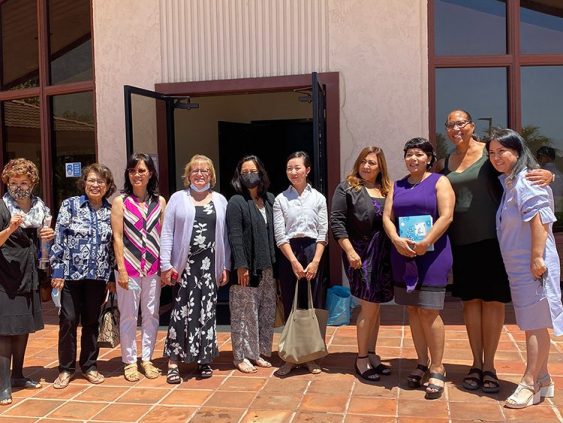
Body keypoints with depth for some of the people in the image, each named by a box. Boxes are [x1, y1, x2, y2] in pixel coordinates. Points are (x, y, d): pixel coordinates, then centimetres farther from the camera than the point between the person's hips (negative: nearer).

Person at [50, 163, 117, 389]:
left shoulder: (111, 211, 6)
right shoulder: (70, 205, -1)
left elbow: (113, 245, 9)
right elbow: (58, 238, -4)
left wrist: (113, 276, 8)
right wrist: (57, 270, -9)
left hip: (98, 275, 2)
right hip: (72, 273, -2)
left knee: (92, 321, 11)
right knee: (68, 320, 1)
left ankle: (89, 365, 24)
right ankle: (66, 368, 16)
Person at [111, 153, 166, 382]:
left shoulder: (159, 201, 5)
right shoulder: (120, 201, -2)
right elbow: (117, 237, -5)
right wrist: (121, 269, -10)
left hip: (153, 266, 3)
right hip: (129, 267, -2)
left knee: (151, 314, 10)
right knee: (128, 316, 6)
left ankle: (146, 359, 23)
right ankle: (129, 361, 18)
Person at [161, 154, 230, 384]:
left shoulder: (220, 200, 10)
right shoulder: (178, 198, 5)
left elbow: (225, 235, 9)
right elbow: (167, 233, 1)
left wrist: (225, 266, 5)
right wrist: (165, 264, -6)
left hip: (210, 264, 2)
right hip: (185, 264, -2)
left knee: (207, 311, 6)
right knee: (181, 310, -2)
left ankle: (204, 359, 19)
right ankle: (173, 362, 6)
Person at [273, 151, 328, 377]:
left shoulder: (318, 198, 5)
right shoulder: (281, 199, 3)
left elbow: (323, 233, 2)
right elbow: (279, 235, -2)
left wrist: (315, 262, -8)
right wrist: (294, 262, -10)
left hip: (312, 252, 1)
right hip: (288, 254, 0)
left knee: (312, 305, 3)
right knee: (291, 306, 4)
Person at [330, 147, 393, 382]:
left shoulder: (387, 191, 13)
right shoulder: (346, 188, -2)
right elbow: (336, 222, -8)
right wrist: (350, 251, -15)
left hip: (383, 257, 5)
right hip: (360, 255, -5)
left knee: (375, 306, 11)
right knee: (369, 307, -5)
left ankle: (371, 355, 22)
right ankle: (361, 359, 8)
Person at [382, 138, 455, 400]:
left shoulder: (439, 182, 2)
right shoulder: (397, 186, 16)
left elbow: (446, 216, -10)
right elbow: (387, 216, 6)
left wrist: (425, 243, -19)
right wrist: (397, 240, -13)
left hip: (432, 254, -5)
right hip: (403, 255, 5)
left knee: (428, 311, -7)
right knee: (413, 310, 8)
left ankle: (437, 369, 3)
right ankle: (422, 363, 19)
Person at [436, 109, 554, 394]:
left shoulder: (490, 152, -1)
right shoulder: (444, 165, 10)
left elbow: (523, 170, 0)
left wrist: (545, 174, -20)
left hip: (492, 237, -3)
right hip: (462, 240, 3)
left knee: (493, 300, 2)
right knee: (471, 300, 7)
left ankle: (489, 365, 13)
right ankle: (476, 364, 18)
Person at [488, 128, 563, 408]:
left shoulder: (526, 180, -13)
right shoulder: (508, 182, 16)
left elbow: (539, 218, -20)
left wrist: (537, 258, -23)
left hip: (532, 264, -10)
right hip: (517, 267, 10)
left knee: (535, 324, -2)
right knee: (531, 324, 15)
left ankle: (529, 384, 5)